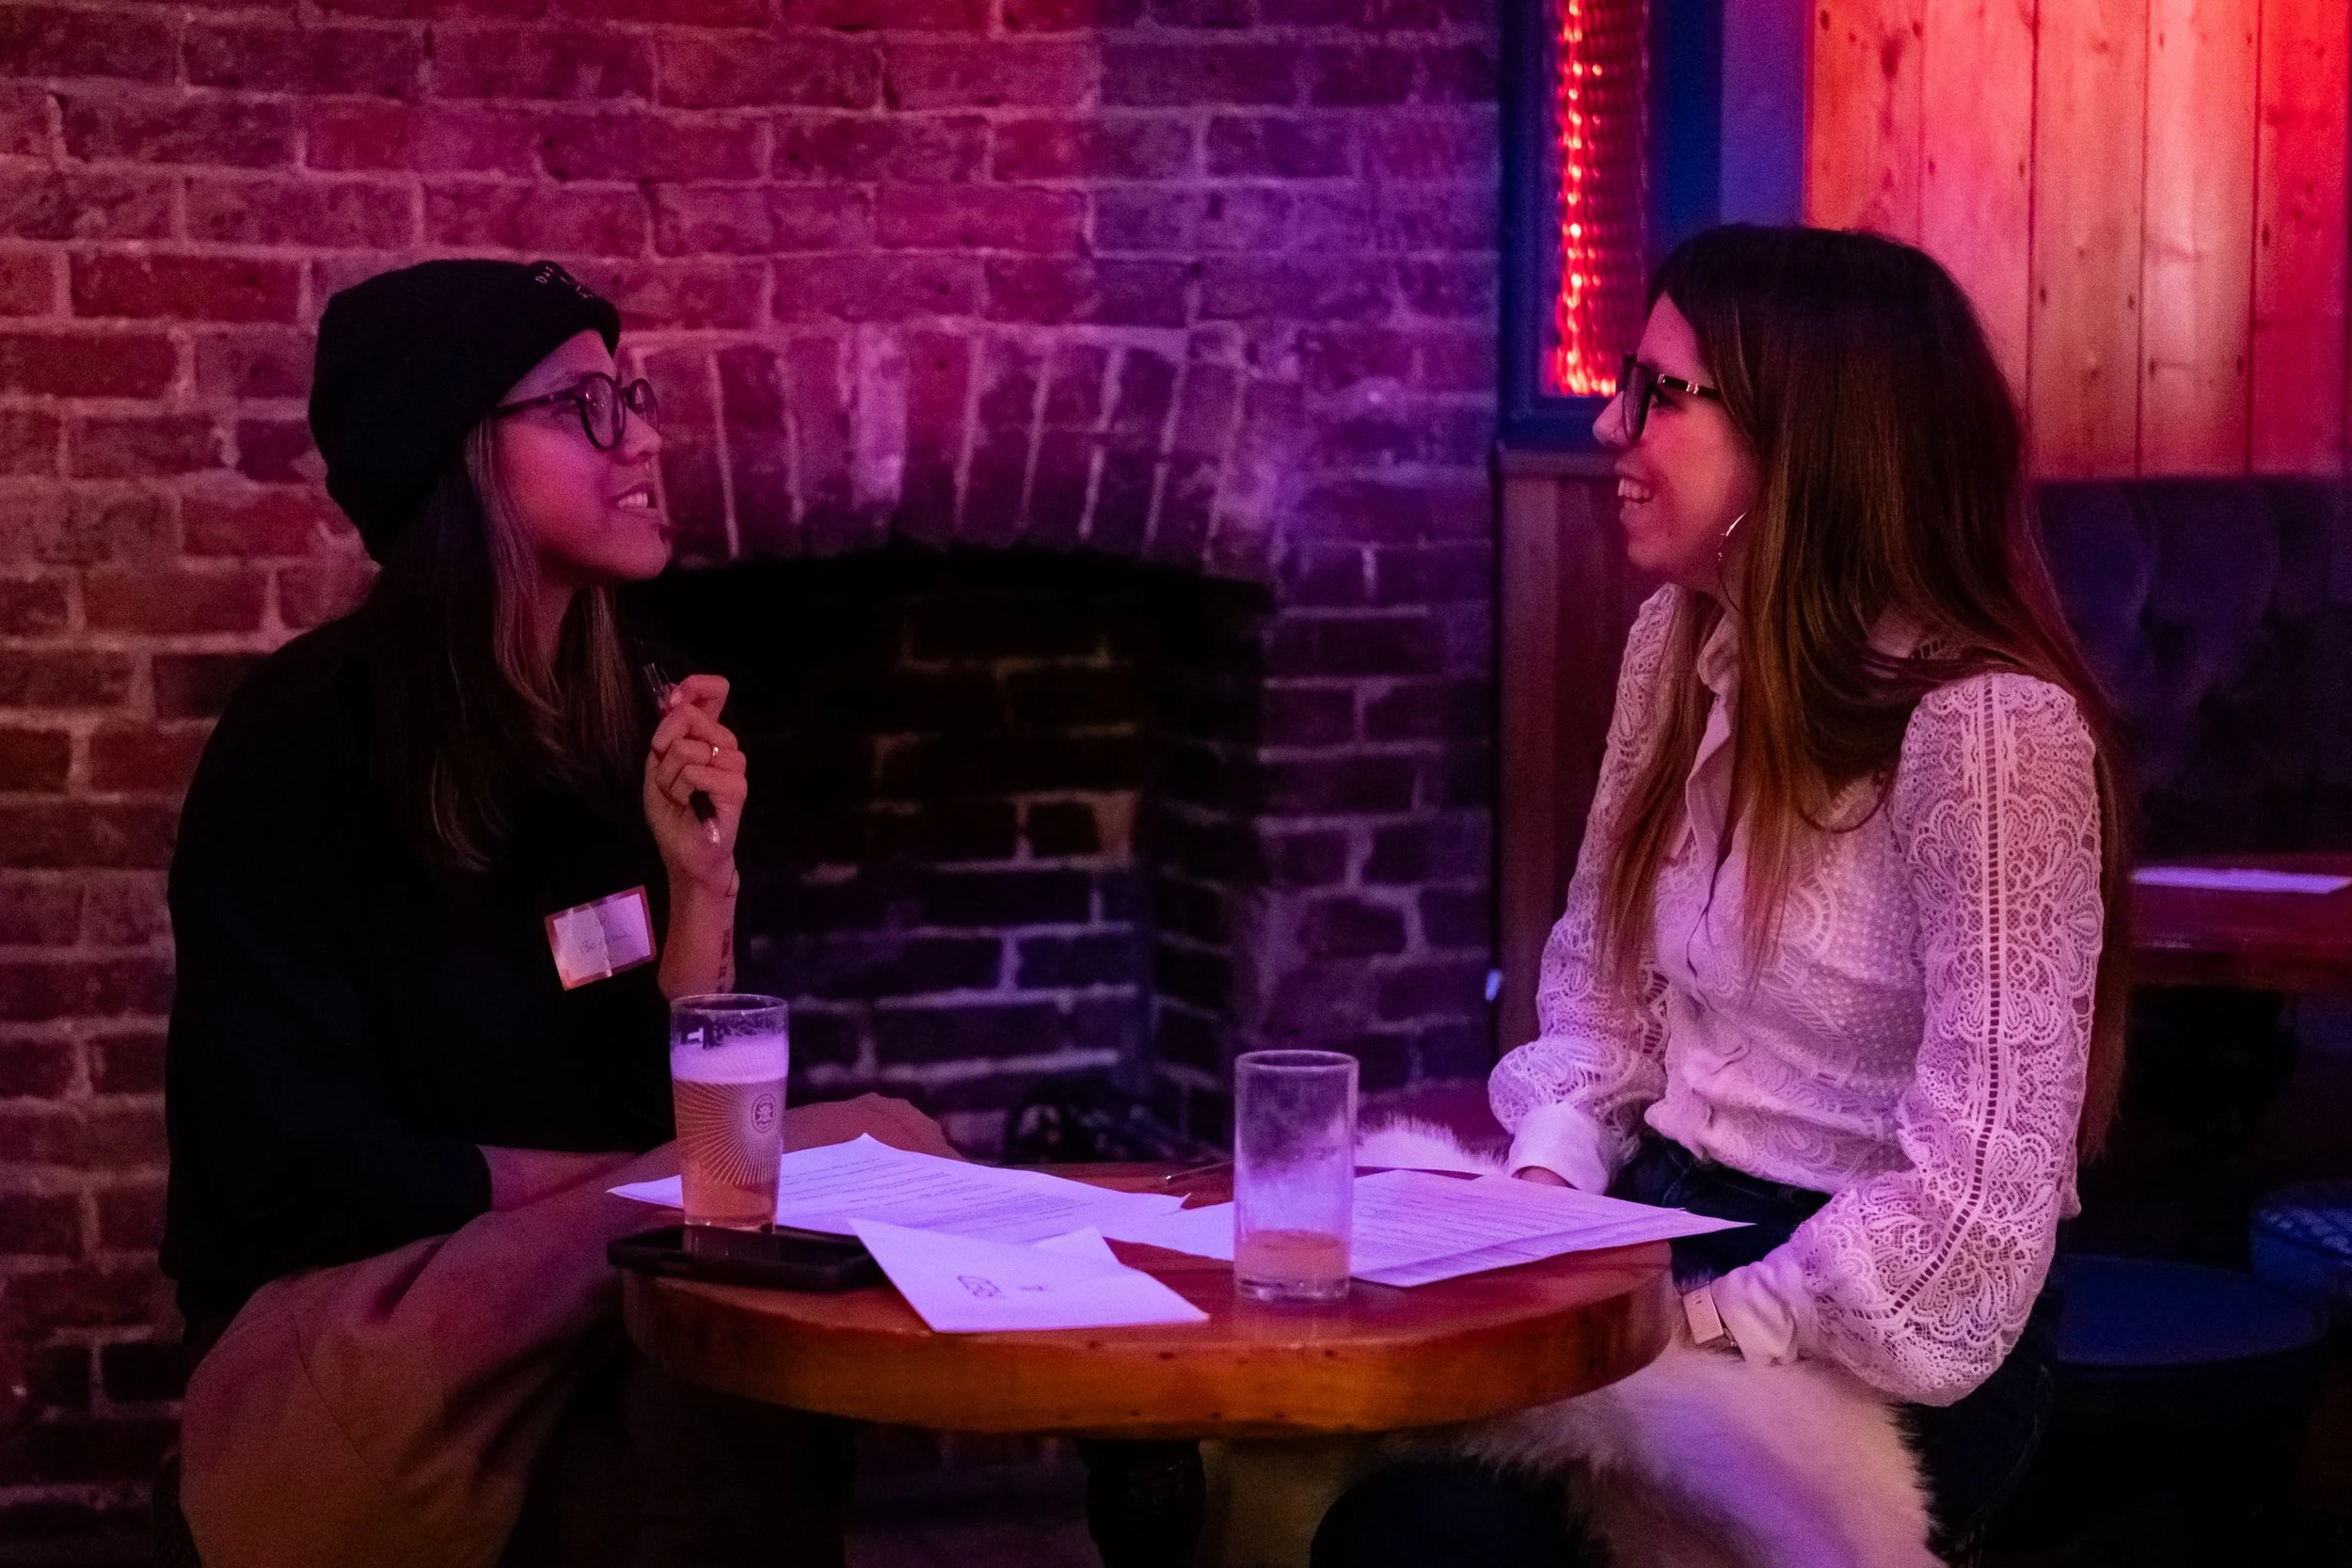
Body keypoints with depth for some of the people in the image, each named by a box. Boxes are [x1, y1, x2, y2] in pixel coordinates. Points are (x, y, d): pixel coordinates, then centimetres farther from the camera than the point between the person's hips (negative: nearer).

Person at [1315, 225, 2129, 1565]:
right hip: (1663, 1231, 7)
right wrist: (1547, 1191, -5)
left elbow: (1980, 1202, -22)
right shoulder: (1683, 642, 6)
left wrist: (1695, 1327, -21)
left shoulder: (1986, 725, -20)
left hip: (1873, 1343, -6)